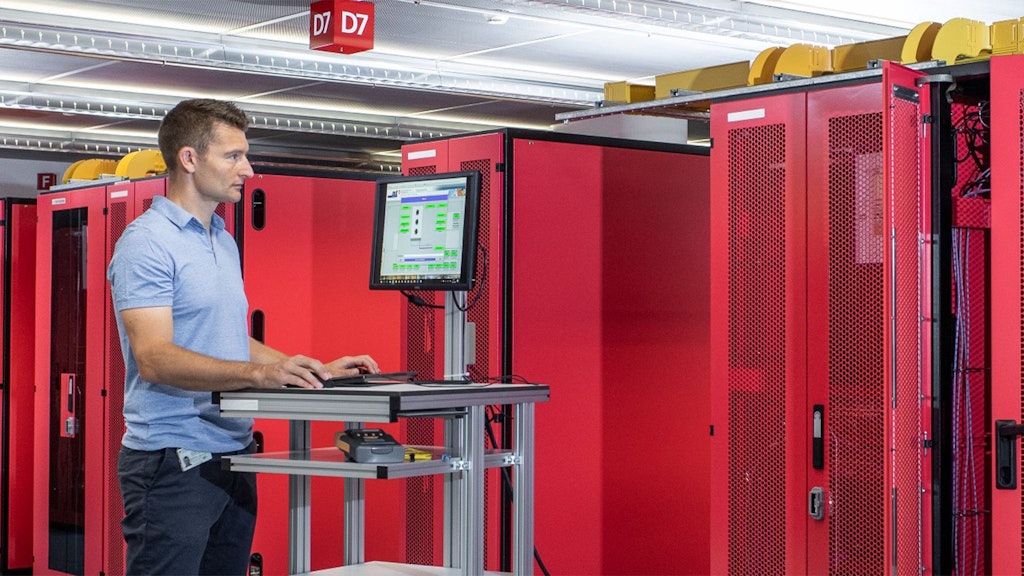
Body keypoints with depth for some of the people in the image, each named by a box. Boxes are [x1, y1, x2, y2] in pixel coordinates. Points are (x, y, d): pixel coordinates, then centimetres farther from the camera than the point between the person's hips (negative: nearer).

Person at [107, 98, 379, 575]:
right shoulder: (146, 242, -12)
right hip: (174, 462, -9)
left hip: (234, 455, 9)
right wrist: (257, 373, -33)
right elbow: (154, 358, -23)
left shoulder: (224, 242, 18)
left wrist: (320, 370, 12)